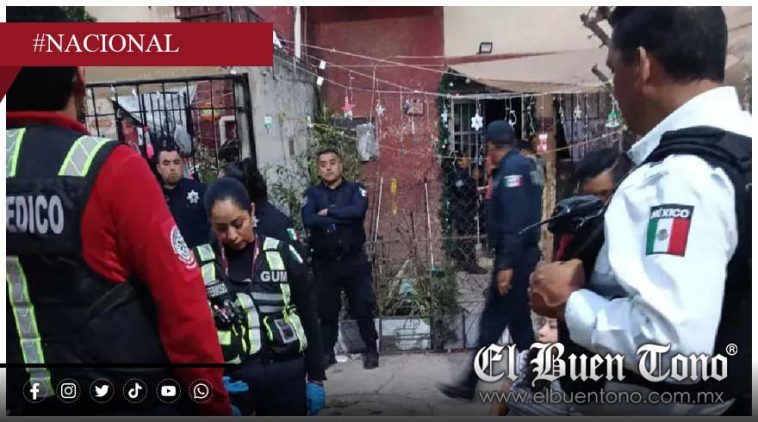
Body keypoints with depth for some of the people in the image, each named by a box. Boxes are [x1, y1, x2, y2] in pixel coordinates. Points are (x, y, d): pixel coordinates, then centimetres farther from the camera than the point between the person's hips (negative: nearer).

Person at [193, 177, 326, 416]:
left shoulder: (283, 255, -1)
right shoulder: (199, 264, -3)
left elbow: (308, 318, 5)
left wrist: (315, 377, 5)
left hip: (286, 375, 1)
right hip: (228, 379, 0)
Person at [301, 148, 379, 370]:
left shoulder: (355, 189, 2)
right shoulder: (312, 193, 4)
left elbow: (357, 211, -20)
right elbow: (308, 220, -14)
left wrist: (328, 212, -13)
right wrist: (341, 218, -19)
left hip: (354, 260, -1)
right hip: (324, 262, 1)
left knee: (363, 307, 4)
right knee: (327, 309, 10)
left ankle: (371, 350, 19)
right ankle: (327, 352, 25)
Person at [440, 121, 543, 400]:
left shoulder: (512, 168, -15)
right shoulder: (522, 165, 15)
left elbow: (515, 220, -24)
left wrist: (506, 263, -25)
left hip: (515, 257, -10)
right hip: (521, 255, 10)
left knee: (492, 321, -4)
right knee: (518, 320, 14)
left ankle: (470, 384, 4)